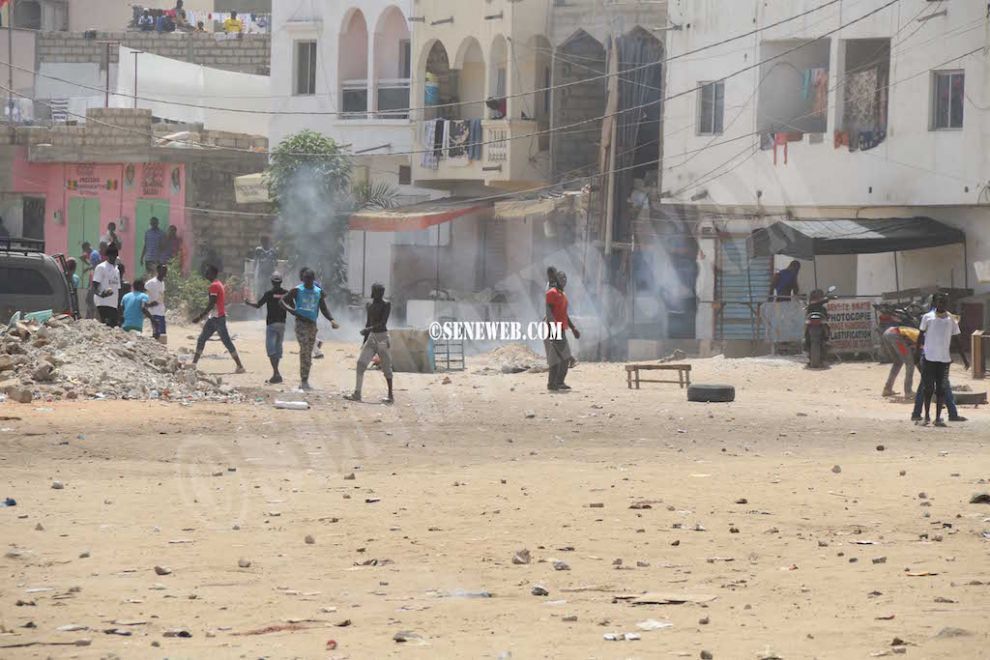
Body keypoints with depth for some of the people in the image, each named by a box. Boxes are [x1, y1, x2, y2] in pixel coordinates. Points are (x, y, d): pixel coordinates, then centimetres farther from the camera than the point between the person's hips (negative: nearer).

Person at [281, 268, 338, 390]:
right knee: (304, 350, -19)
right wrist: (292, 310, -15)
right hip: (301, 323, -5)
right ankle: (304, 381, -21)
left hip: (312, 324, 5)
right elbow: (283, 301, 3)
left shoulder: (319, 292, 9)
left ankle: (304, 381, 16)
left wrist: (331, 320, -2)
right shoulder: (297, 290, -2)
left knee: (309, 353, 8)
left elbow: (323, 309, 14)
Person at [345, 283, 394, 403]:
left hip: (382, 337, -6)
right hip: (371, 337, 6)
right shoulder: (370, 305, 11)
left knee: (386, 366, 0)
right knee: (361, 362, -5)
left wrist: (368, 329, -29)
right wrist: (365, 341, 20)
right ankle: (357, 394, -7)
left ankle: (391, 395, 11)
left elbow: (383, 323, -19)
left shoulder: (386, 305, -10)